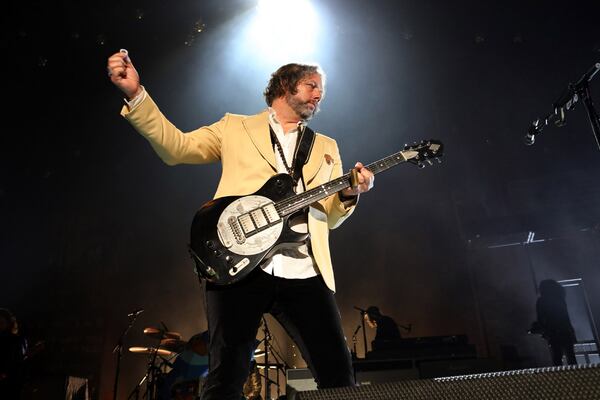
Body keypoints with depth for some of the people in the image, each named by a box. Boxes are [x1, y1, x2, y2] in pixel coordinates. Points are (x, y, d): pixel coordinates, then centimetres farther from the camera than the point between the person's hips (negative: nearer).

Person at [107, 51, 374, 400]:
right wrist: (135, 93, -4)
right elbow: (175, 147, 6)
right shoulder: (236, 127, 15)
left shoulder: (326, 147, 21)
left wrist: (349, 194, -5)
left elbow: (331, 216, 16)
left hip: (304, 272, 3)